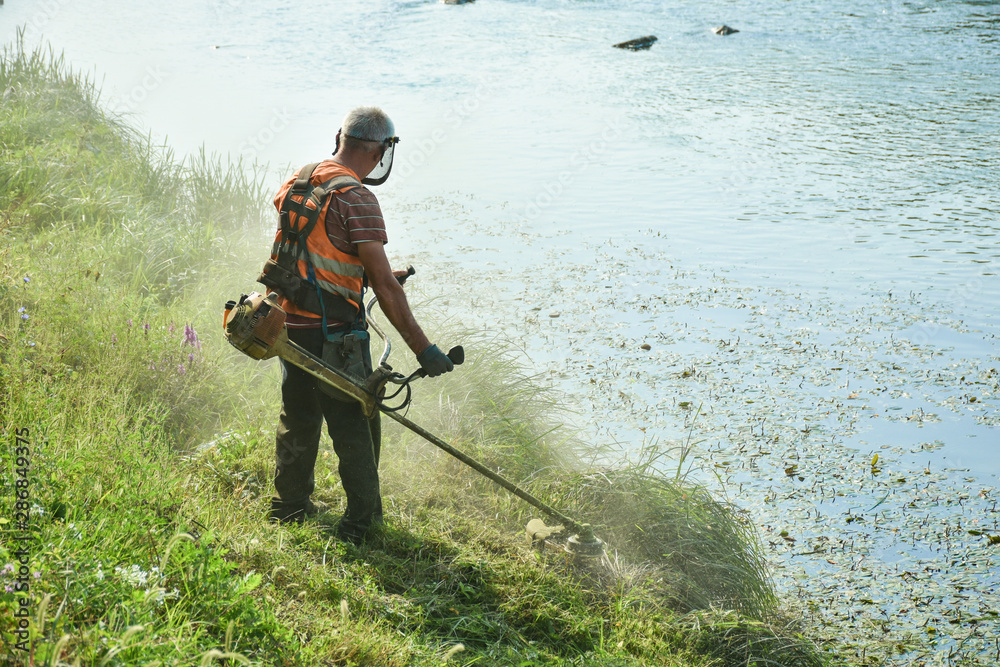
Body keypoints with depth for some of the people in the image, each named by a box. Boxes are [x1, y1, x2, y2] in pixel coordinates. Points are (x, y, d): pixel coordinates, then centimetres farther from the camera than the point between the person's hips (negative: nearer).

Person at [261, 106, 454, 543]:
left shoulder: (296, 183, 6)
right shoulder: (355, 197, -18)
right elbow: (383, 285, -21)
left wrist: (367, 276, 24)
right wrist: (422, 348, -18)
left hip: (290, 322, 7)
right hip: (332, 332, -7)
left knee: (298, 417, 22)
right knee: (354, 426, 6)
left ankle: (289, 507, 34)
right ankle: (362, 521, 14)